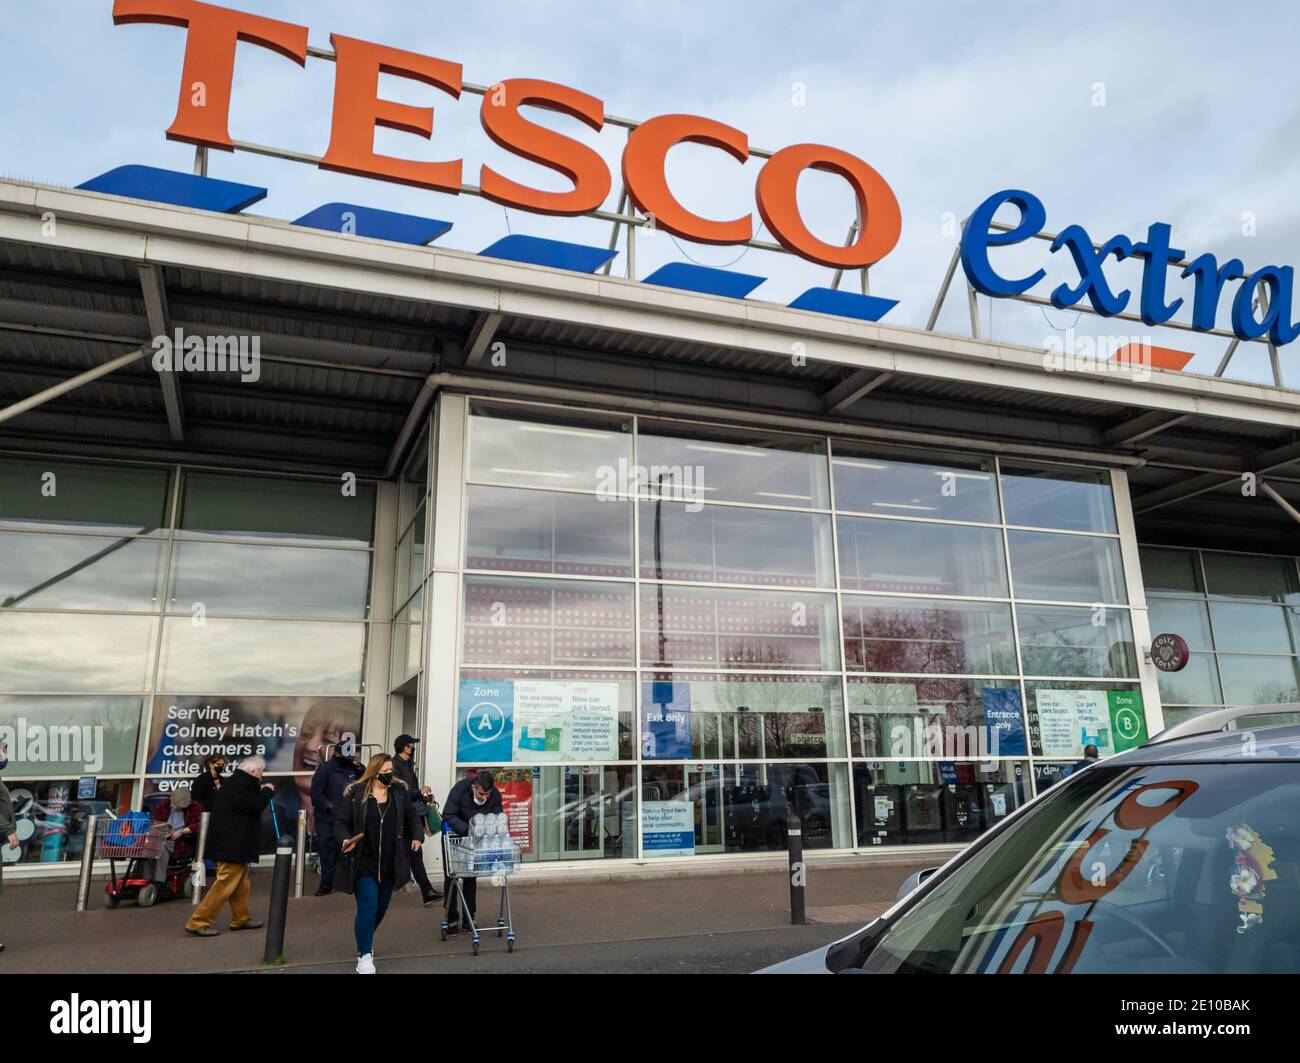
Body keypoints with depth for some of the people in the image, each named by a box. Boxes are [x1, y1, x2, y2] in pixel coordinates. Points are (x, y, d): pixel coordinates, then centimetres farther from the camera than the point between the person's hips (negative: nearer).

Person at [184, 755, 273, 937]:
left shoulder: (235, 781, 13)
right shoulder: (241, 784, -20)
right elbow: (256, 806, -22)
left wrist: (261, 791, 11)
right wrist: (267, 790, -6)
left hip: (230, 843, 11)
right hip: (232, 845, -11)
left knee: (241, 883, 19)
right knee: (225, 884, -7)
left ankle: (241, 918, 29)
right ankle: (197, 923, -2)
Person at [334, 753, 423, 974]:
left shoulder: (399, 792, 3)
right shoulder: (355, 794, -7)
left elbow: (412, 817, 10)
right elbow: (342, 822, -3)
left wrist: (417, 836, -6)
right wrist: (346, 839, -21)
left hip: (390, 864, 4)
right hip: (363, 863, -4)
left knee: (381, 908, 16)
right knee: (368, 907, -11)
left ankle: (365, 941, 43)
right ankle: (364, 955, 4)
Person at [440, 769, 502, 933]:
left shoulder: (495, 795, -21)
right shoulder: (460, 789, -30)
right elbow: (448, 815, -30)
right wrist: (467, 830, -40)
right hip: (454, 835, -2)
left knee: (471, 877, 7)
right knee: (451, 877, 2)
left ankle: (469, 918, 15)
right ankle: (451, 918, 11)